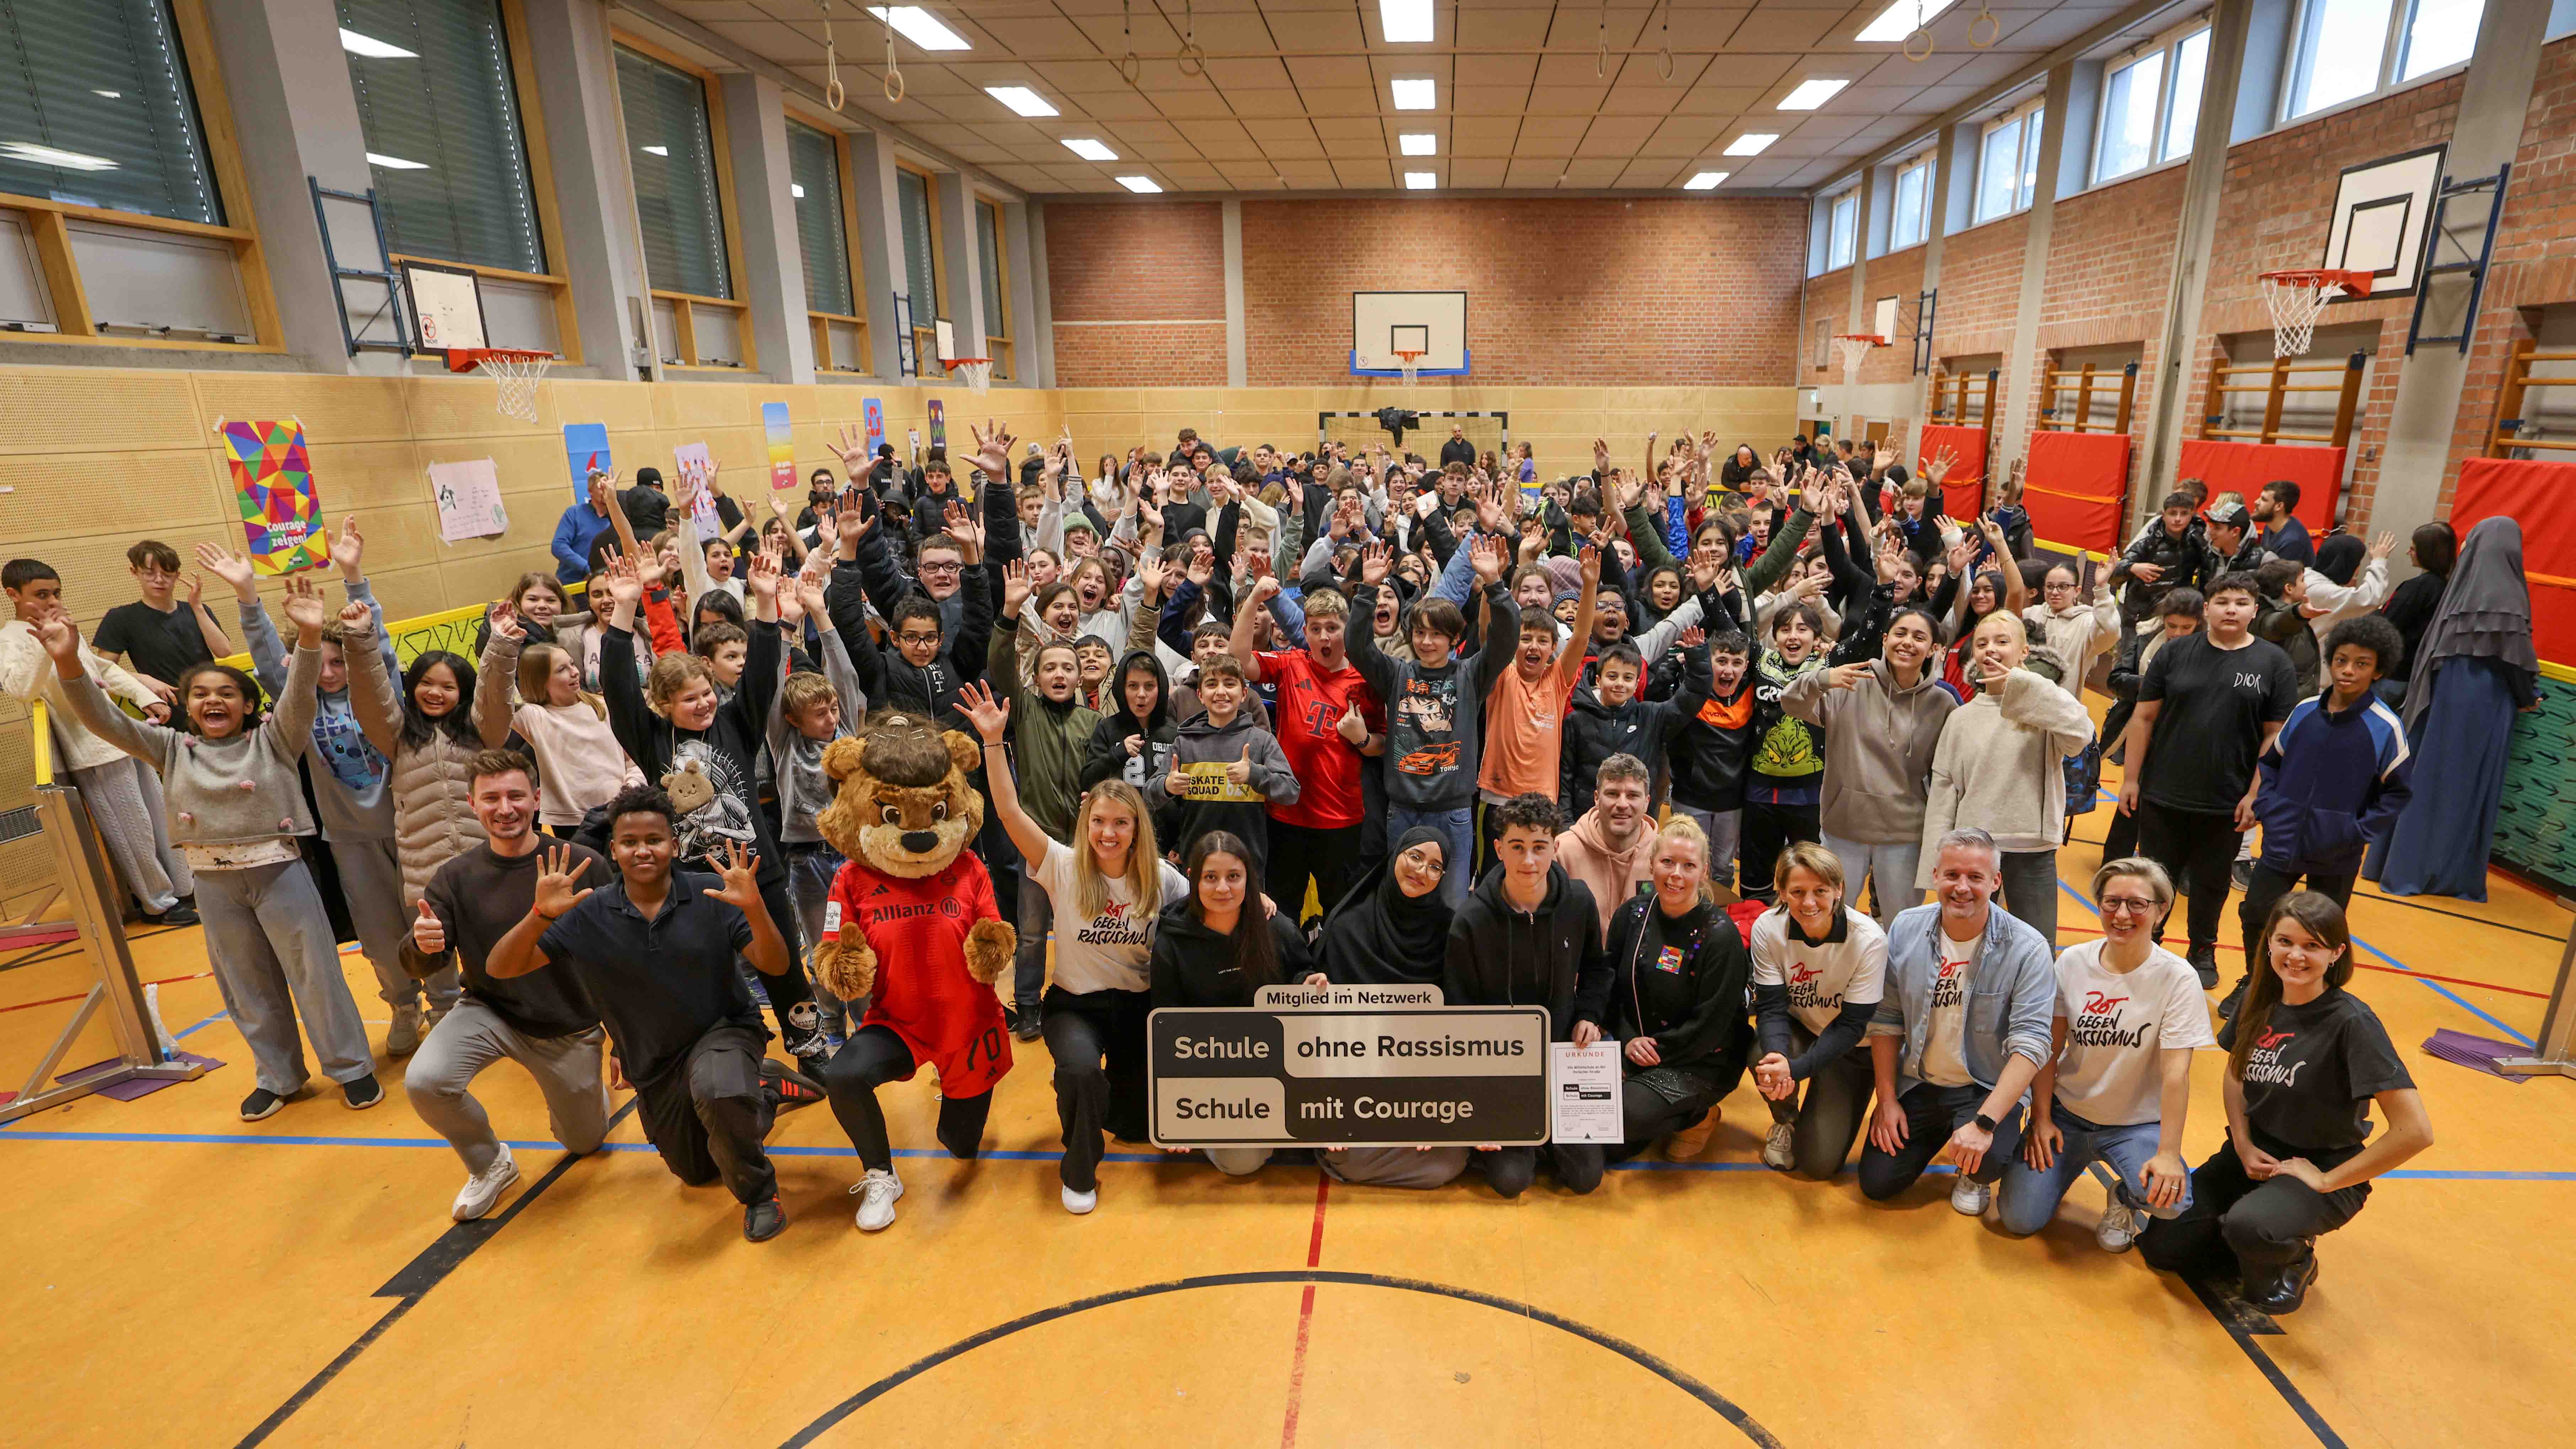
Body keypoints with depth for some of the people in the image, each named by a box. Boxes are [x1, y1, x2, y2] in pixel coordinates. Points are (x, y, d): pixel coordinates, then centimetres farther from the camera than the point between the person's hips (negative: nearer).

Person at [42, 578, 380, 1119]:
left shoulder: (271, 739, -3)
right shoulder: (172, 748, 6)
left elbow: (299, 697, -19)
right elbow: (105, 721, -3)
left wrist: (309, 637, -36)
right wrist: (69, 664, -20)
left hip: (278, 869, -4)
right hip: (213, 880, 4)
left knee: (315, 974, 3)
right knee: (247, 985, 16)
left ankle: (352, 1068, 18)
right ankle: (279, 1076, 32)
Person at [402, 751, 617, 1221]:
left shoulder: (584, 865, -18)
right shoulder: (455, 877, -10)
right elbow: (421, 965, -12)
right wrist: (423, 945, -37)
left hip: (571, 1027, -1)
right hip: (490, 1011, 1)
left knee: (586, 1144, 12)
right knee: (424, 1082, -27)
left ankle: (586, 1093, 49)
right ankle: (490, 1164, 4)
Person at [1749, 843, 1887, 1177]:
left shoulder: (1869, 940, -28)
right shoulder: (1767, 928, -22)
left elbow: (1852, 1025, -25)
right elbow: (1771, 1005, -20)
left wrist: (1795, 1068, -38)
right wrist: (1777, 1056, -41)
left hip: (1852, 1047, -1)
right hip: (1800, 1029, 2)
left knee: (1819, 1163, -7)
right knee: (1765, 1058, -34)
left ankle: (1840, 1109, 28)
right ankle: (1785, 1120, 2)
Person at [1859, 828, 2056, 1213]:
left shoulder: (2027, 950, -16)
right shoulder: (1905, 930, -6)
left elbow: (2031, 1044, -21)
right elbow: (1886, 1021, 1)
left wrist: (1985, 1122, -29)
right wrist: (1887, 1101, -1)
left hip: (1987, 1089, -3)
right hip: (1916, 1083, 3)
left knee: (1987, 1157, -33)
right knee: (1876, 1182, -2)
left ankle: (1975, 1175, 8)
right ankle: (1938, 1132, 28)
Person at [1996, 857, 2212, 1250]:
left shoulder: (2177, 978, -14)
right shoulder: (2072, 963, -6)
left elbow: (2176, 1072, -18)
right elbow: (2049, 1048, -1)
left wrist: (2169, 1153, -23)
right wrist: (2041, 1119, -4)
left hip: (2136, 1124, -1)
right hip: (2067, 1114, 2)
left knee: (2169, 1198, -31)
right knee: (2019, 1219, -10)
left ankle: (2125, 1199, 6)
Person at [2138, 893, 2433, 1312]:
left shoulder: (2352, 1022, -22)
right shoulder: (2260, 999, -4)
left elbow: (2415, 1131, -24)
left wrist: (2327, 1181, -18)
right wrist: (2243, 1146, -2)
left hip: (2319, 1169, -5)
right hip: (2255, 1155, 5)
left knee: (2249, 1226, -36)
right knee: (2161, 1244, -4)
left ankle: (2293, 1260, -1)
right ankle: (2267, 1249, 19)